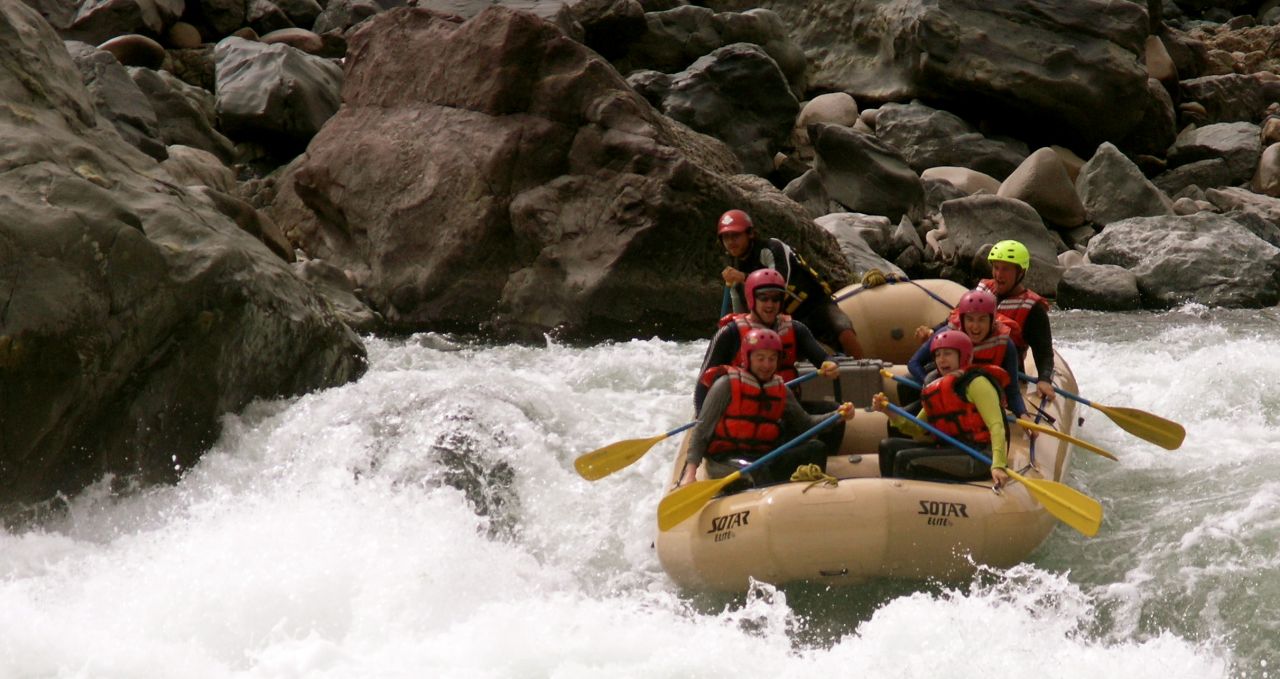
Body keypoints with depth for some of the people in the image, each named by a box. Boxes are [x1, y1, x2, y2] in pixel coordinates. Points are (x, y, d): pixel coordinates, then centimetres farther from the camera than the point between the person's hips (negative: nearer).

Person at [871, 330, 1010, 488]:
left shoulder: (976, 383, -4)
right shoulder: (938, 389, 20)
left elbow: (996, 426, -15)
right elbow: (920, 431, 13)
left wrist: (998, 465, -30)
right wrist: (889, 411, -2)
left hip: (978, 458, -9)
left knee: (905, 459, -21)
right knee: (888, 447, 2)